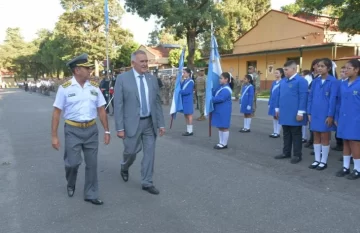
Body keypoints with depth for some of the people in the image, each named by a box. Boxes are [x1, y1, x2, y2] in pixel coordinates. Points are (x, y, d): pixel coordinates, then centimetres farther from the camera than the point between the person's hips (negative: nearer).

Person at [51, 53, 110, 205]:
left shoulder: (94, 87, 3)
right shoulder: (65, 88, -6)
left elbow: (101, 110, 7)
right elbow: (57, 112, -4)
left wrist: (107, 131, 6)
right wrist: (54, 136, -7)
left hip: (91, 129, 3)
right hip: (73, 130, -3)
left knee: (92, 164, 7)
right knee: (73, 162, -2)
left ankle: (90, 195, 23)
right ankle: (70, 185, 32)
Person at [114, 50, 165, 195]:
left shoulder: (152, 79, 6)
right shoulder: (122, 78, -6)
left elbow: (157, 103, 8)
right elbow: (118, 105, -8)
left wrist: (161, 123, 4)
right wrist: (120, 127, -12)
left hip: (150, 122, 4)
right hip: (132, 123, -3)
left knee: (150, 153, 6)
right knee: (131, 151, 6)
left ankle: (147, 183, 20)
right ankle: (124, 168, 41)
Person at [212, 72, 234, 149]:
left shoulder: (226, 90, -20)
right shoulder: (221, 86, 10)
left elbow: (219, 99, -26)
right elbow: (214, 93, 17)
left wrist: (211, 99, -15)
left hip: (224, 111, -10)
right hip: (219, 110, 10)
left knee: (224, 127, 1)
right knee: (220, 127, 15)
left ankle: (224, 144, 10)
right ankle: (221, 142, 25)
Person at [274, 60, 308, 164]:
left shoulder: (301, 81, -12)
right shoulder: (283, 81, 11)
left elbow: (303, 97, -15)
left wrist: (300, 112, -17)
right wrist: (277, 109, 17)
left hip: (294, 114, -7)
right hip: (285, 113, 7)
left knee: (296, 135, 4)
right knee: (286, 134, 16)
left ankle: (297, 155, 14)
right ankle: (286, 152, 26)